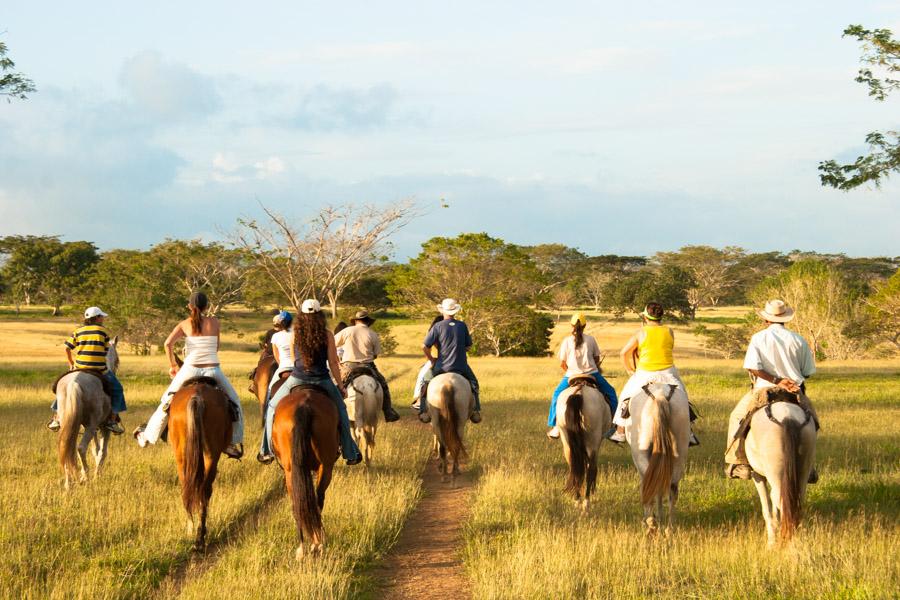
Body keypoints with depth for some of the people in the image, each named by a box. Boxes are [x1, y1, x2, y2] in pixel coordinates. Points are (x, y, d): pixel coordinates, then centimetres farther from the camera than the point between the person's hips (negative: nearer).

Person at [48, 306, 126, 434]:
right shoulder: (103, 331, 2)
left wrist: (71, 364, 15)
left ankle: (56, 418, 19)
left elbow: (67, 348, 2)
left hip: (79, 369, 3)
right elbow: (106, 351, 2)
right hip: (100, 370, -2)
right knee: (117, 389, 16)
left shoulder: (78, 331, 7)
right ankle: (112, 420, 8)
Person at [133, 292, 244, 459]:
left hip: (190, 370, 0)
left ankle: (147, 435, 27)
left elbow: (168, 343, -7)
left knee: (167, 401, 19)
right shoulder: (214, 322, 6)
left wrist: (172, 365, 5)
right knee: (234, 403, 18)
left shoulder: (184, 324, 4)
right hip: (213, 369, 0)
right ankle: (235, 442, 17)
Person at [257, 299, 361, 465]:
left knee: (272, 407, 23)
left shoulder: (295, 334, -2)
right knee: (340, 410, 24)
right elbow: (333, 363, -4)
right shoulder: (327, 335, -6)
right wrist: (340, 386, 7)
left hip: (297, 379, 0)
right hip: (322, 381, 0)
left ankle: (267, 451, 19)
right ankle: (350, 453, 23)